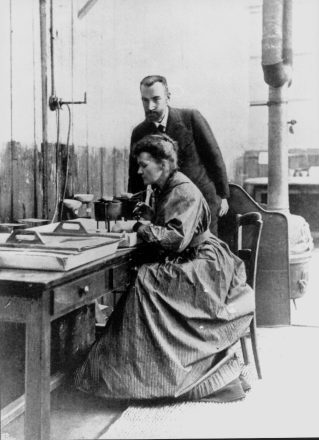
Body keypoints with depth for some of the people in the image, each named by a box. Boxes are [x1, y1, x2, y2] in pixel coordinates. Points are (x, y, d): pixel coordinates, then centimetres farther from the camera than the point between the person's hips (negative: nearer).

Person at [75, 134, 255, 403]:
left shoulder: (185, 193, -15)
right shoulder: (166, 189, 14)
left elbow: (177, 239, -23)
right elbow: (163, 228, 20)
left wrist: (145, 228, -18)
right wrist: (148, 215, 4)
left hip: (202, 267, -9)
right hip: (187, 263, 9)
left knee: (148, 280, -23)